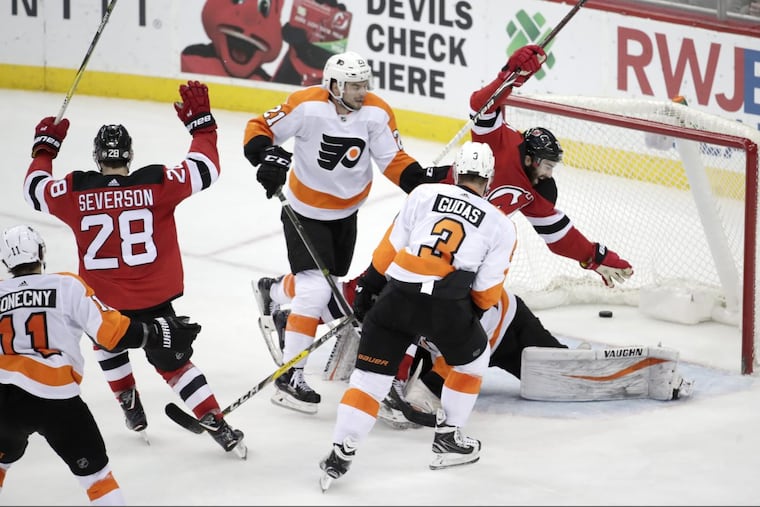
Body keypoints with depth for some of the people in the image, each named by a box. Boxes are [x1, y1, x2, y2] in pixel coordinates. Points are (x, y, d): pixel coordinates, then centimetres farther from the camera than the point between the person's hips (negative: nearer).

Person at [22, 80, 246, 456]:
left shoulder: (74, 192, -12)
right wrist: (201, 121, 8)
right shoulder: (157, 184, -14)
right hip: (154, 298, 0)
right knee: (173, 361, 11)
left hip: (102, 300, 0)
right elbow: (206, 169, -3)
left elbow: (35, 187, 7)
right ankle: (217, 425, 2)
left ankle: (130, 406, 36)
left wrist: (45, 146, 22)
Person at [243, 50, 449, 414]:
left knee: (330, 285, 21)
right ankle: (289, 378, -13)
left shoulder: (377, 113, -14)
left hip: (346, 213, 5)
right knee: (315, 290, -19)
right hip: (305, 212, -5)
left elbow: (394, 162, -10)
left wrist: (426, 178, -27)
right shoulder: (306, 106, -24)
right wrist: (267, 156, -34)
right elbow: (259, 129, -14)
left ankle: (273, 291, 56)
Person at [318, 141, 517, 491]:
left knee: (370, 374, 8)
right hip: (448, 306, -1)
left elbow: (391, 246, 11)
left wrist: (368, 288, 20)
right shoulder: (501, 225, 12)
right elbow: (486, 291, 9)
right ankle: (447, 439, 28)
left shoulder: (424, 194, 13)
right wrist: (469, 316, 28)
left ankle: (340, 456, -1)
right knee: (472, 359, 28)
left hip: (396, 297, 1)